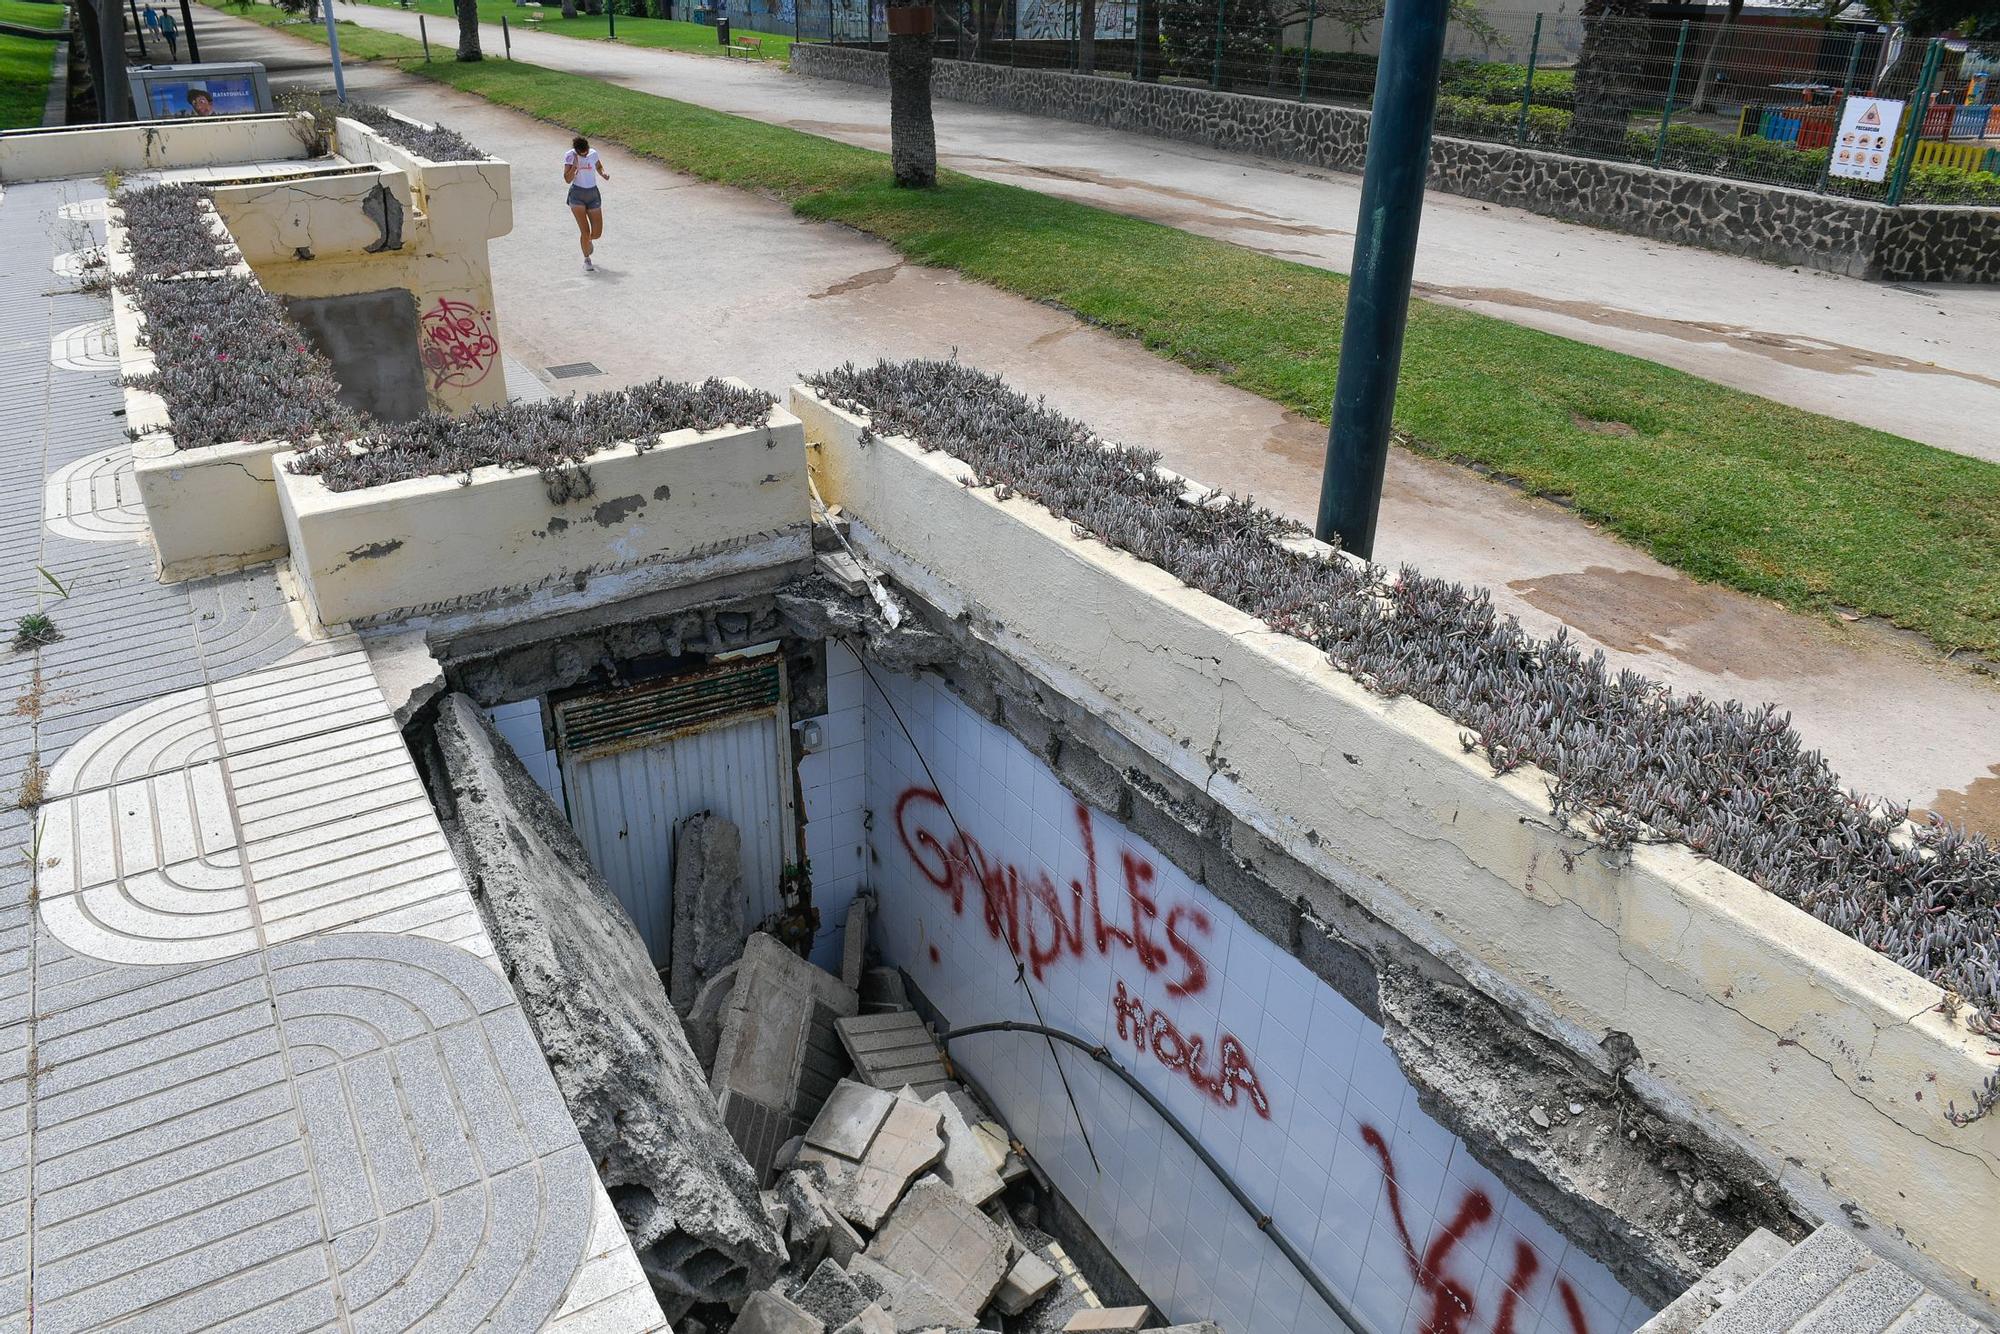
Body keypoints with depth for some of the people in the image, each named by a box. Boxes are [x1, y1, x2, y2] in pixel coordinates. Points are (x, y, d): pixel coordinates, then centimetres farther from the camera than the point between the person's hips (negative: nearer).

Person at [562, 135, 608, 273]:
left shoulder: (593, 153, 1)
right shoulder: (570, 156, -7)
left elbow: (599, 167, 22)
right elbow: (567, 179, -11)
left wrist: (603, 173, -1)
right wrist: (575, 165, -24)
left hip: (593, 194, 3)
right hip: (577, 195, -3)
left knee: (597, 233, 1)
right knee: (585, 230, -13)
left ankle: (588, 240, 39)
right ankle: (587, 260, 6)